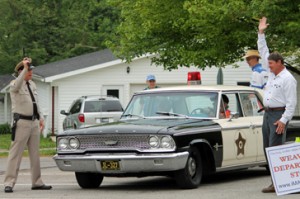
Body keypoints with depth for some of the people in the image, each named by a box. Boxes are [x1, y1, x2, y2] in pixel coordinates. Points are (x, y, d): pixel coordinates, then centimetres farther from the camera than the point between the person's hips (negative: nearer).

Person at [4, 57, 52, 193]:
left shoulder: (32, 85, 15)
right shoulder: (15, 84, -8)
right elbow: (16, 86, -34)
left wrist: (41, 118, 15)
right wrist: (25, 68, -40)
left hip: (34, 122, 7)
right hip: (21, 122, -7)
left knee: (35, 154, 11)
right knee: (15, 154, -10)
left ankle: (37, 182, 17)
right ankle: (9, 183, -10)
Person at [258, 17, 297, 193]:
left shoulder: (288, 79, -11)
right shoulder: (273, 73, 13)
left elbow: (292, 103, -16)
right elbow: (263, 52, 21)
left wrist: (284, 120, -22)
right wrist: (261, 33, 17)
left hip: (279, 115, -9)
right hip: (267, 114, 9)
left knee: (275, 149, -12)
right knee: (268, 148, 6)